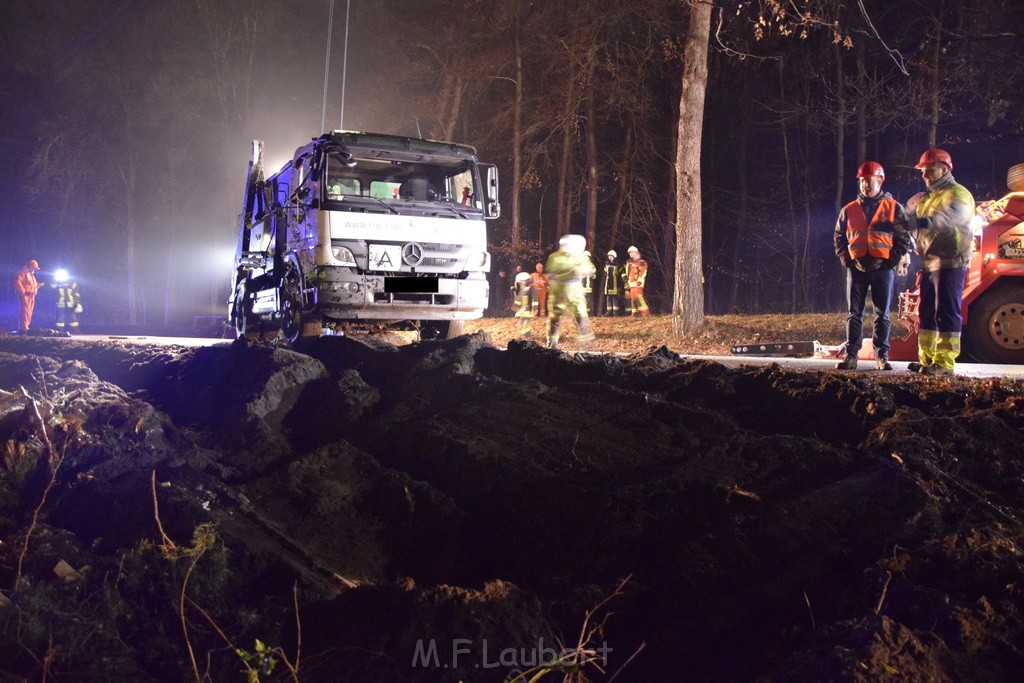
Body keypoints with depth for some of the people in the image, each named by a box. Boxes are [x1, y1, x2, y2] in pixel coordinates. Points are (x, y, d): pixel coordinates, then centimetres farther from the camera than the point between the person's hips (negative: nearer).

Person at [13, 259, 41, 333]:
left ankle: (25, 327, 11)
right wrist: (23, 291, -21)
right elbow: (17, 281, -18)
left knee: (29, 312, 8)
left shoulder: (31, 274, 25)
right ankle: (23, 328, -23)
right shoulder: (23, 272, -5)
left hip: (31, 296, 10)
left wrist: (38, 285, 12)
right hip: (25, 295, -10)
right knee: (25, 311, -18)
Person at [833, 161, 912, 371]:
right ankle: (851, 356, 4)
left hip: (883, 268, -2)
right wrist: (846, 259, 1)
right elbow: (839, 238, 14)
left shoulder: (894, 208, 5)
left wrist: (893, 260, -7)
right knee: (854, 314, 2)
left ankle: (882, 357, 7)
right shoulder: (849, 210, 11)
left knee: (882, 314, 3)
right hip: (857, 267, 2)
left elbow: (904, 237, 3)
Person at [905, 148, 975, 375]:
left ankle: (945, 362, -7)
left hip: (950, 263, -9)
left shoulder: (957, 194, -10)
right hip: (929, 263, 9)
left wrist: (916, 222, -43)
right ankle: (927, 359, 18)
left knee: (946, 313, -8)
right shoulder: (925, 198, 21)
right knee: (927, 312, 11)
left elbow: (949, 217, -30)